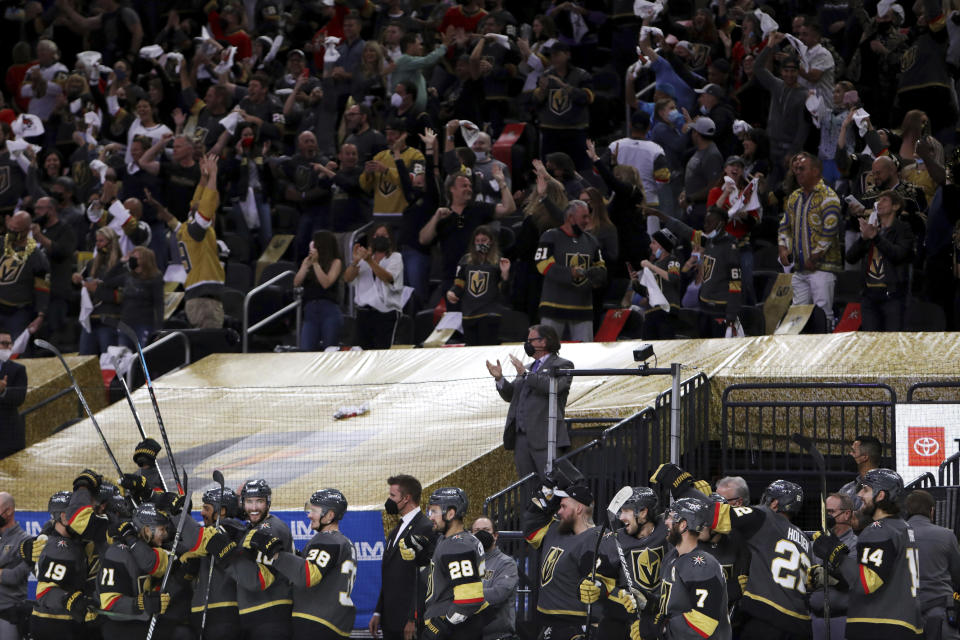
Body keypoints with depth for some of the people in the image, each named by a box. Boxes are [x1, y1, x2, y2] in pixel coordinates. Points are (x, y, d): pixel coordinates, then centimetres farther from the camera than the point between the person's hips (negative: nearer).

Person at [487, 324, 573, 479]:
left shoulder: (562, 366, 1)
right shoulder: (529, 368, 24)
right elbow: (510, 395, 20)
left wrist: (525, 375, -18)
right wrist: (500, 379, 2)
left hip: (544, 437, -8)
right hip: (521, 437, 8)